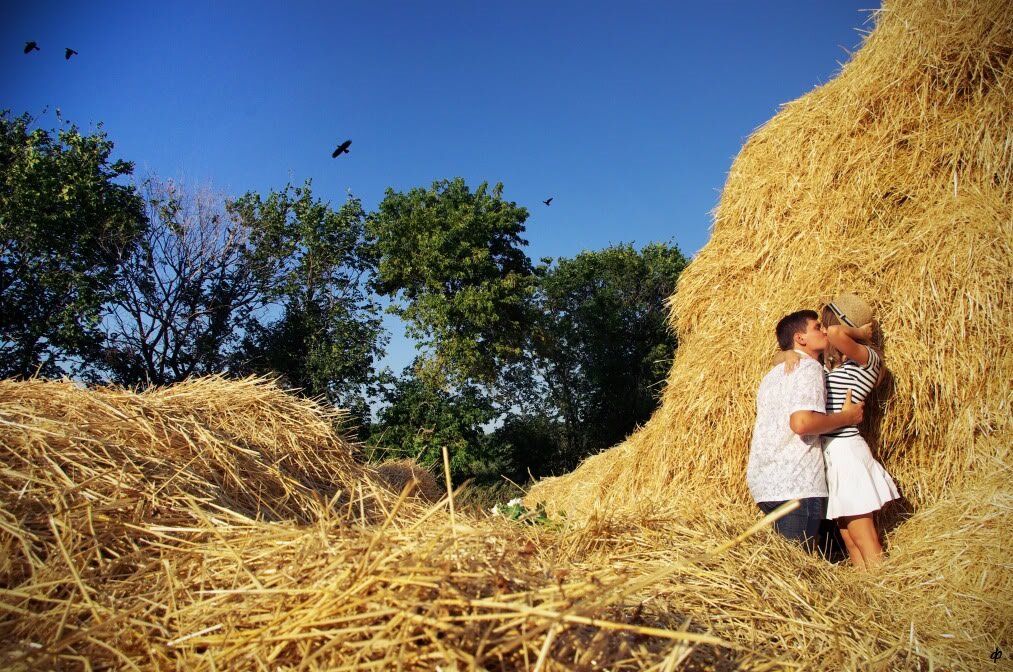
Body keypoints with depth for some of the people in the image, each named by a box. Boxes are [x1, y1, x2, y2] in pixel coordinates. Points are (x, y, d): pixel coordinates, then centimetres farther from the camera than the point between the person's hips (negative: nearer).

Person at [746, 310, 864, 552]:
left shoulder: (774, 373, 22)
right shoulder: (809, 368, -6)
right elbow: (801, 422, -22)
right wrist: (846, 417, -6)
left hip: (763, 482, 9)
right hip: (795, 484, -9)